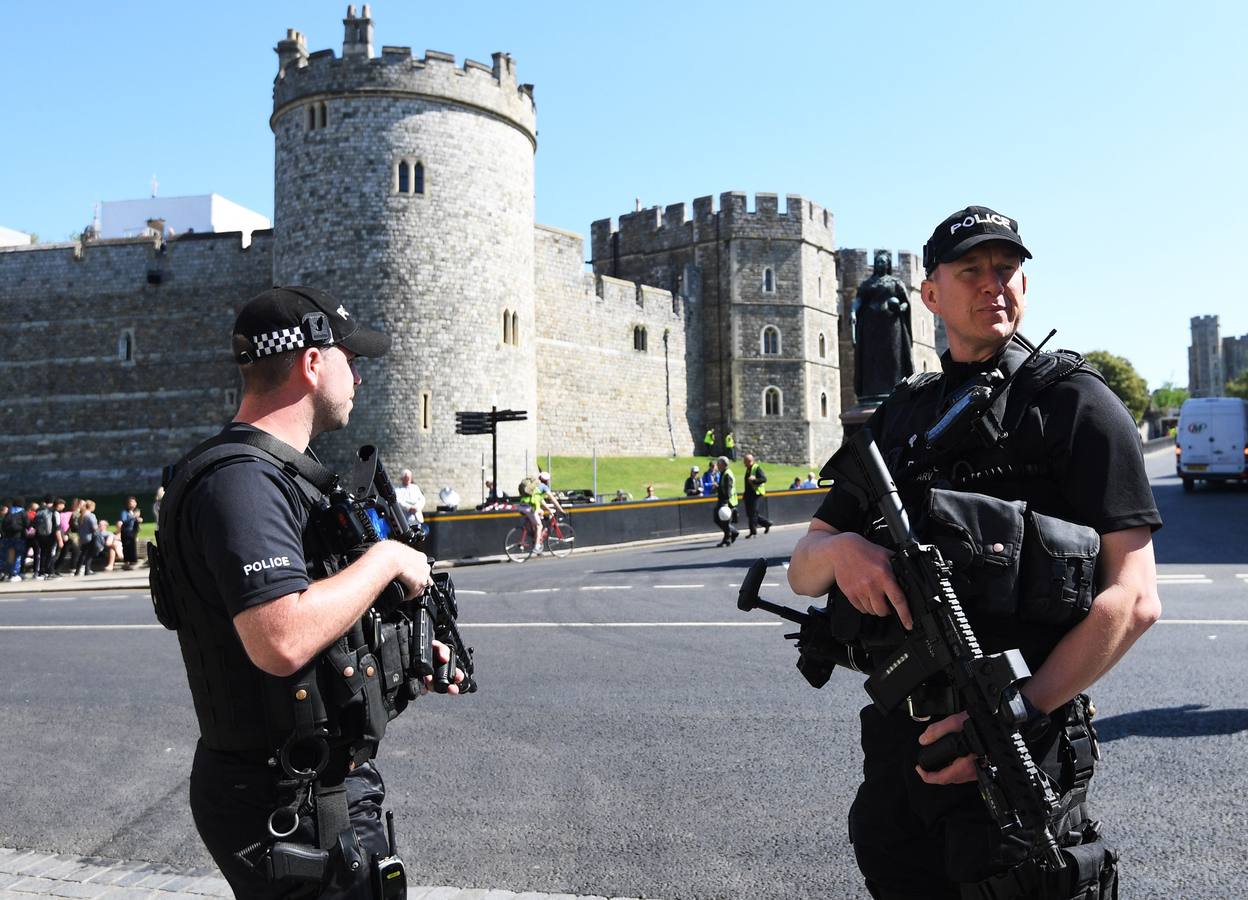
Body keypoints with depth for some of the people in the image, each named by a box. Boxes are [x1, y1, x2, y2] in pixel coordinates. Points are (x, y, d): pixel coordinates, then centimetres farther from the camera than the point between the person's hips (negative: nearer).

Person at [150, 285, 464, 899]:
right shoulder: (240, 478, -22)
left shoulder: (276, 473, 12)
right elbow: (281, 641, -35)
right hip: (287, 807, -10)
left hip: (327, 778, 10)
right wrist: (386, 559, -22)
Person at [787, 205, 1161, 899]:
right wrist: (841, 550, -13)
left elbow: (1134, 598, -11)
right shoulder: (899, 416, 13)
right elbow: (802, 571, 11)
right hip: (897, 740, 5)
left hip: (1023, 757, -5)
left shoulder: (1074, 401, -3)